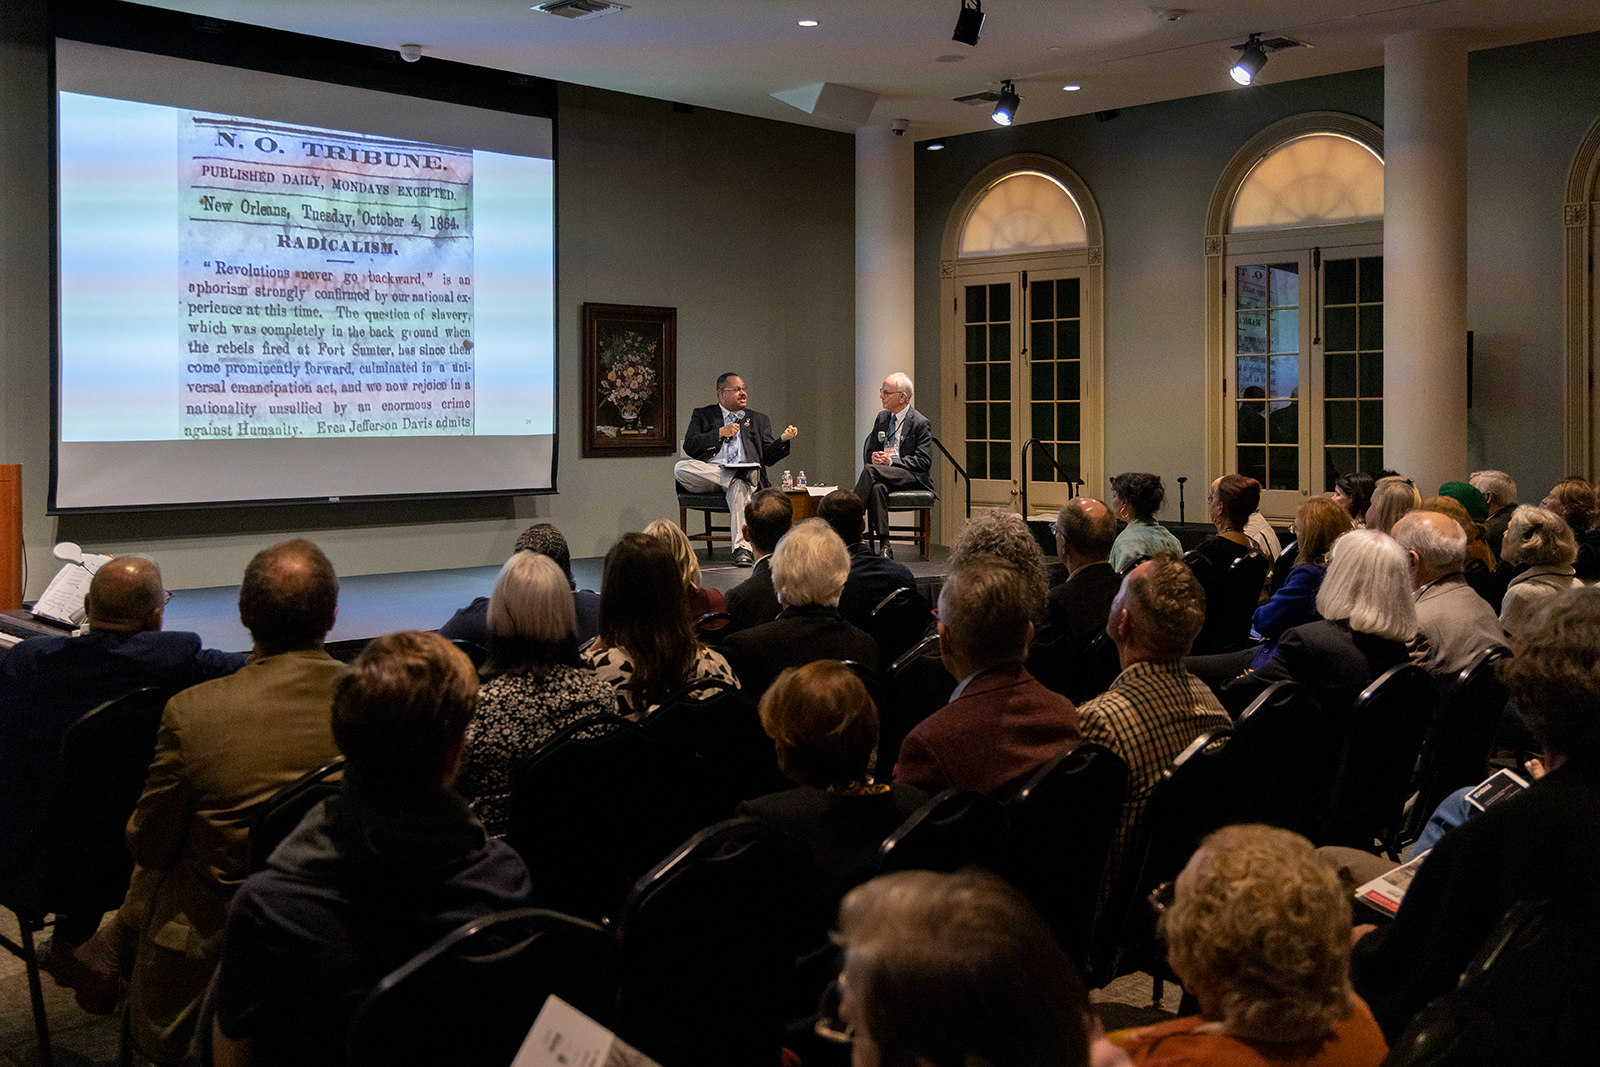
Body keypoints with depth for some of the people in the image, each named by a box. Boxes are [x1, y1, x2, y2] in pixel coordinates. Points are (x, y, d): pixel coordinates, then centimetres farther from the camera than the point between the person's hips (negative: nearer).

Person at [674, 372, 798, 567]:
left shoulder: (759, 420, 24)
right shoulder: (703, 415, 19)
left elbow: (768, 458, 15)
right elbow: (690, 447, 3)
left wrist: (782, 440, -4)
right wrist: (721, 433, -3)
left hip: (744, 472, 0)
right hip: (708, 472, 1)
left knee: (740, 488, -38)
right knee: (680, 467, -30)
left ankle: (743, 549, -45)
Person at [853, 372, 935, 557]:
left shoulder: (920, 423, -4)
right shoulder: (882, 417, 17)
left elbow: (924, 462, -10)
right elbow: (869, 451, 21)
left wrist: (891, 460, -18)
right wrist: (874, 457, -5)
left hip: (913, 477, -5)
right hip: (885, 476, 5)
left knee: (870, 470, -32)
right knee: (878, 488, -34)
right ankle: (884, 545, -39)